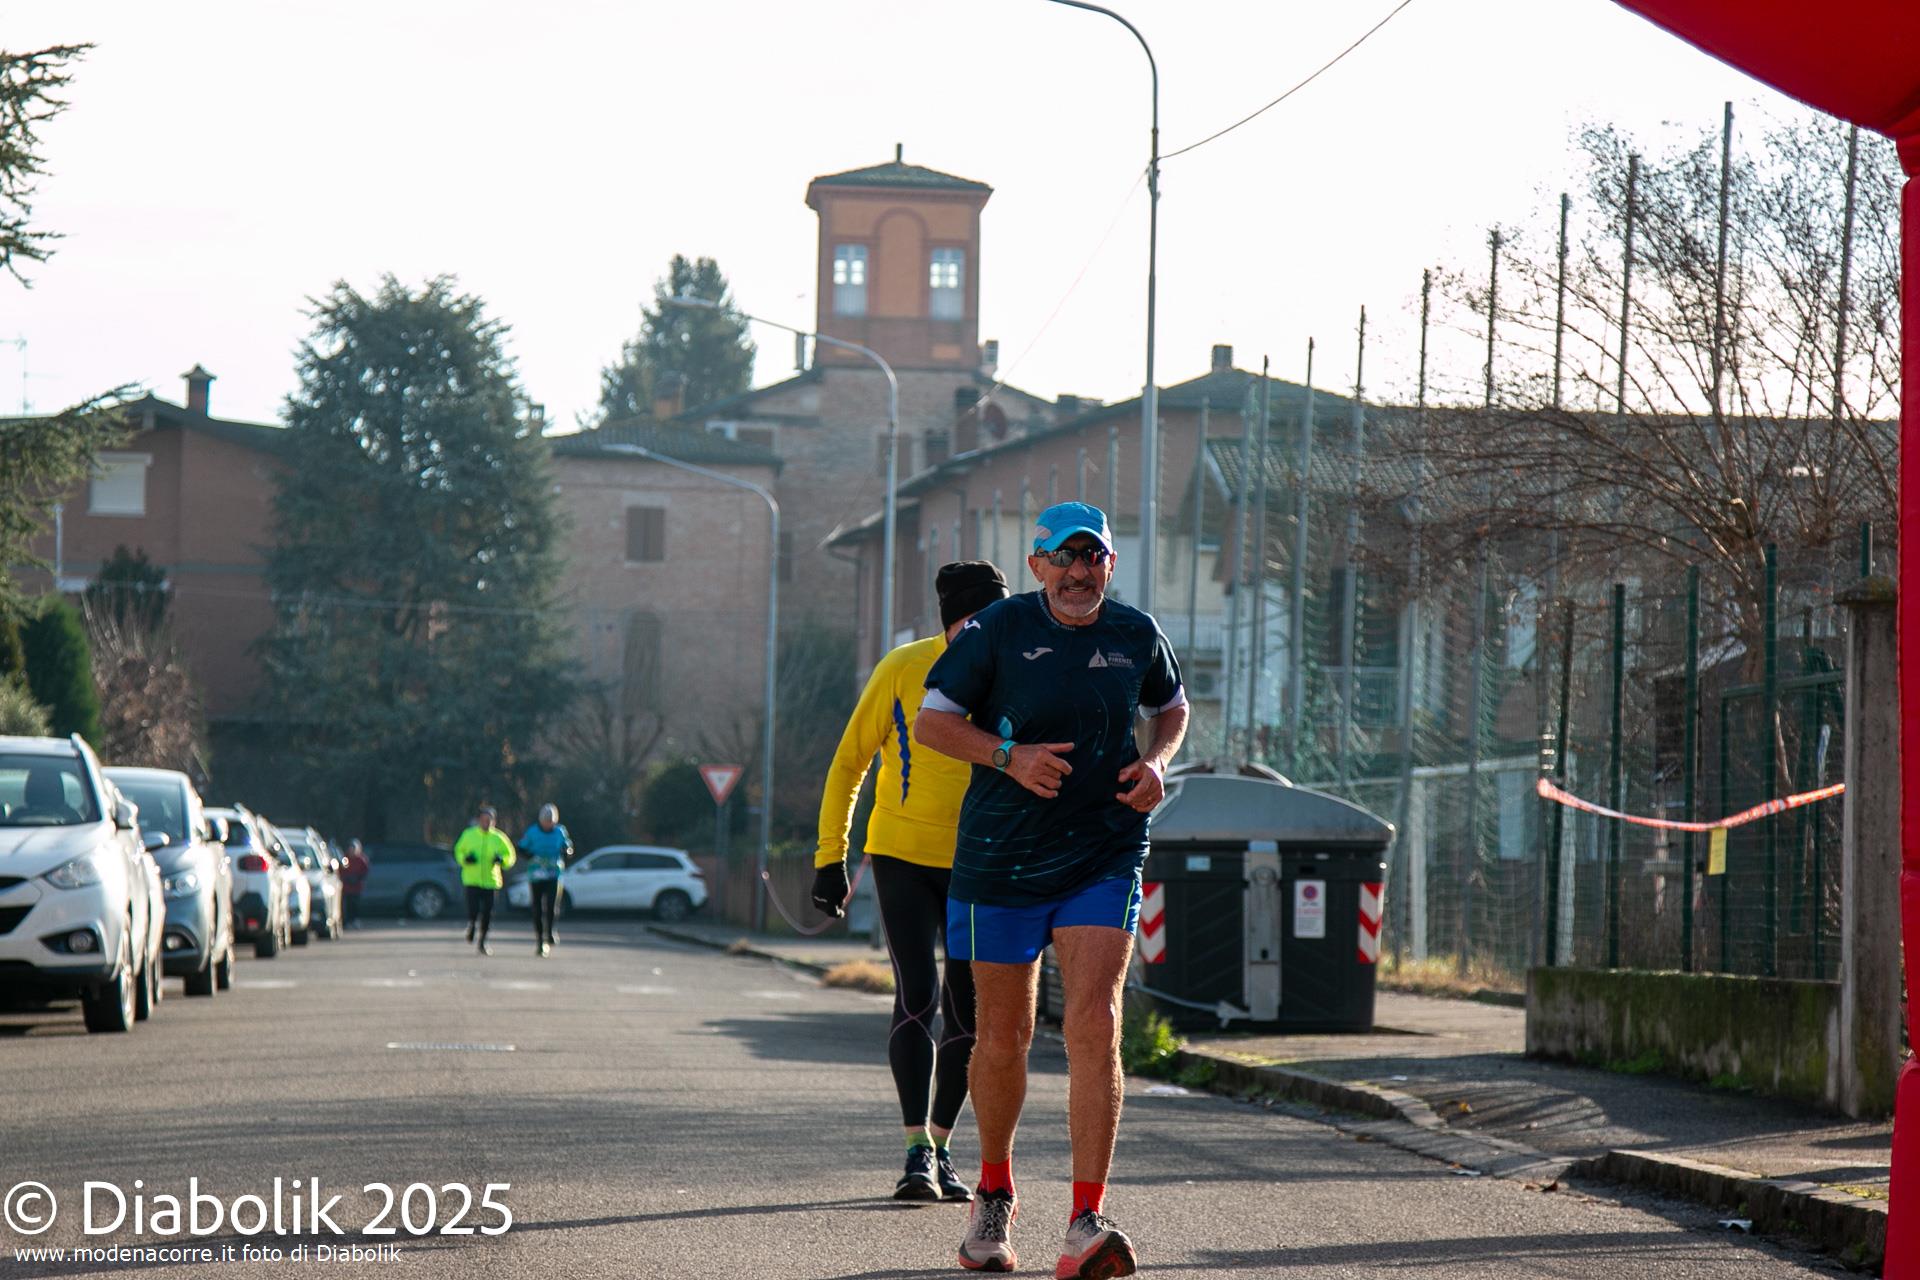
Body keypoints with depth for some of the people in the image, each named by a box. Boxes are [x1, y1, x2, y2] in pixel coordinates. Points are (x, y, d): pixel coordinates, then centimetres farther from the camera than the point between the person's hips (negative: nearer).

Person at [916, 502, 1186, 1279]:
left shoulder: (1137, 635, 4)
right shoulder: (998, 630, -4)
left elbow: (1170, 706, 22)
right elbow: (932, 721, -1)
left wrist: (1157, 762, 1)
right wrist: (1011, 757, -17)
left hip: (1104, 860, 1)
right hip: (1001, 860, -1)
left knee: (1095, 1025, -16)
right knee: (1002, 1039, 8)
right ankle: (995, 1196, 33)